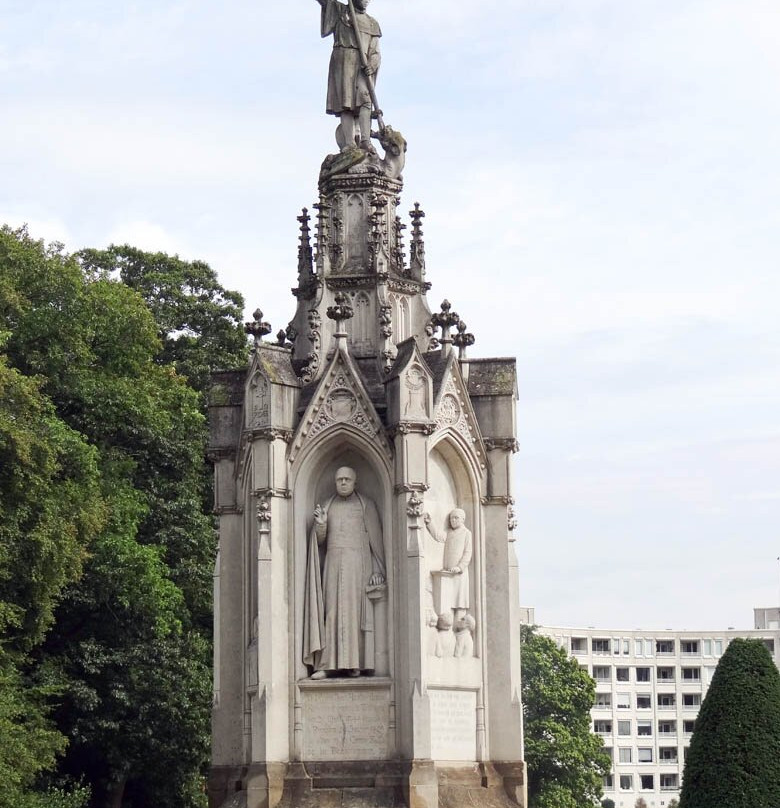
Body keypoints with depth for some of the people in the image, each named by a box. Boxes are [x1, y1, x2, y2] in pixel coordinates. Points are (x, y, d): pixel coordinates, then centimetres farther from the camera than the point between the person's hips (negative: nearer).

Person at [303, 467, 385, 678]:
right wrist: (320, 525, -6)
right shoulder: (328, 506, 16)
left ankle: (356, 664, -5)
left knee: (355, 610, -6)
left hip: (358, 565, -3)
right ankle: (326, 664, -10)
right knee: (331, 611, -4)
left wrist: (378, 570, -5)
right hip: (333, 564, 3)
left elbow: (376, 538, 3)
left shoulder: (365, 505, 7)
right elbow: (320, 541, 15)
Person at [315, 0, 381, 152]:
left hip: (363, 66, 2)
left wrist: (371, 66, -7)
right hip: (343, 61, -2)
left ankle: (365, 140, -30)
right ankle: (349, 143, -22)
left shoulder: (373, 24, 23)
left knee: (364, 99, -18)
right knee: (346, 102, -14)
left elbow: (376, 53, 15)